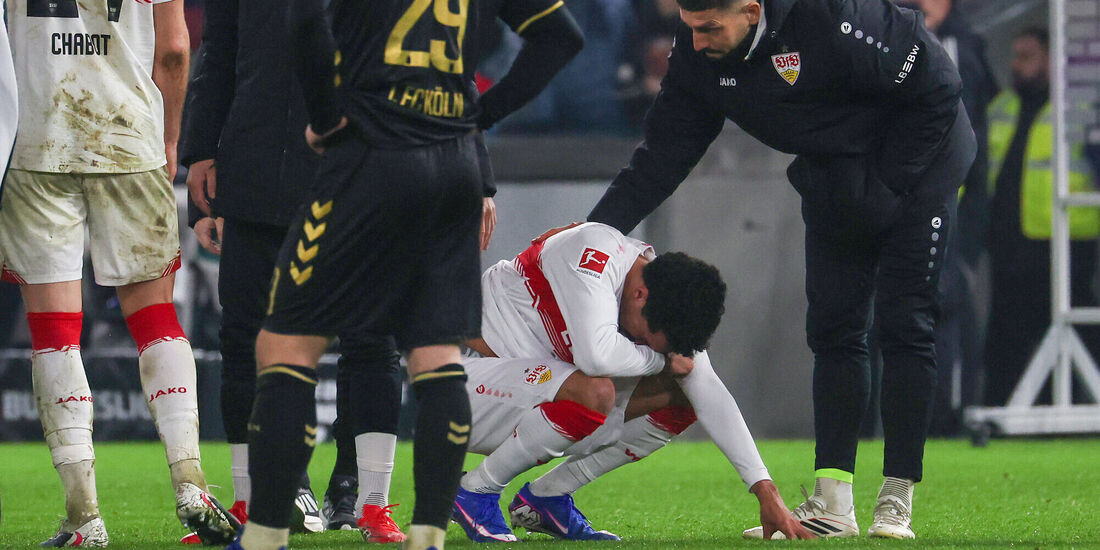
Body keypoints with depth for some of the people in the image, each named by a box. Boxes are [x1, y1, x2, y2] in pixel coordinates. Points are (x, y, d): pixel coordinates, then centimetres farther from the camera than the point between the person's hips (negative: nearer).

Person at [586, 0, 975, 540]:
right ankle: (831, 506, 0)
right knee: (834, 330, 0)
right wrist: (600, 227, -15)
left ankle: (896, 505, -5)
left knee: (904, 327, -8)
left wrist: (885, 182, -20)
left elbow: (935, 88, -24)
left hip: (914, 169, -6)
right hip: (833, 187, 6)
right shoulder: (698, 52, -12)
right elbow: (663, 151, -4)